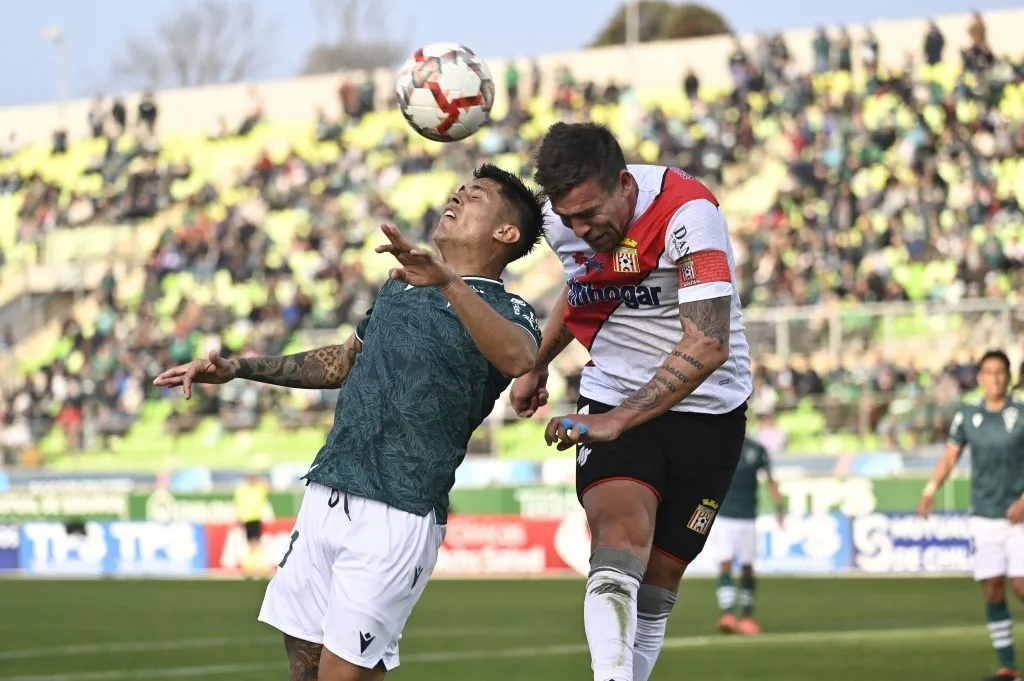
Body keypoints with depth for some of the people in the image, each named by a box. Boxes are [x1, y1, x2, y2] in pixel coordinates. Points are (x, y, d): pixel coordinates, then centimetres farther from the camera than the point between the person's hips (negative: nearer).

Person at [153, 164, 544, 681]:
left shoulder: (505, 312, -5)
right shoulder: (402, 285, 19)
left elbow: (520, 360, -30)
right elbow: (342, 362, 33)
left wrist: (449, 281, -42)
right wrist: (236, 368, 26)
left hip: (396, 518, -7)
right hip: (324, 498, 7)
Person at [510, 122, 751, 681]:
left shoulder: (686, 211, -23)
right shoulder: (560, 221, -4)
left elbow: (707, 346, -30)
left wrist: (616, 422, -30)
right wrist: (536, 365, 33)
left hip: (705, 410, -2)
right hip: (611, 399, 2)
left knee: (657, 582, -1)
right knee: (621, 537, -26)